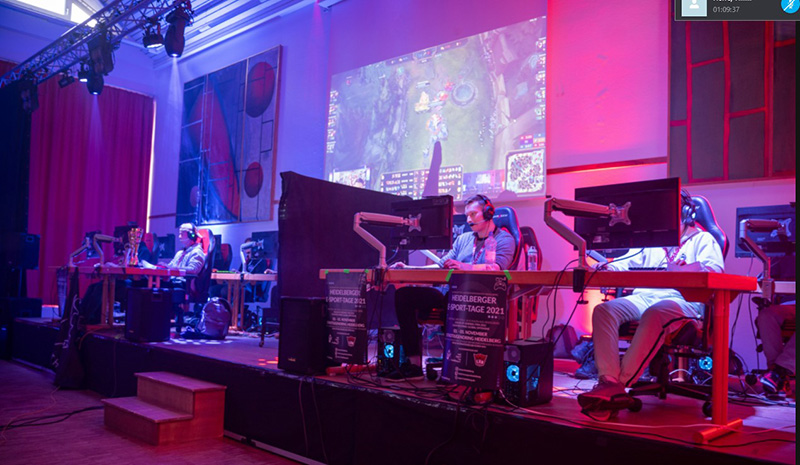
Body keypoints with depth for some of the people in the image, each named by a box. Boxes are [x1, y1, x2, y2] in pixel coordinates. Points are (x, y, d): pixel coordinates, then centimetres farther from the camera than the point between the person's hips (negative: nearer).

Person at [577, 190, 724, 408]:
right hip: (644, 297, 5)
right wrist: (606, 267, -3)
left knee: (653, 314, -40)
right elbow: (626, 263, 23)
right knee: (604, 310, -25)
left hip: (682, 299, -5)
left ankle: (621, 383, -37)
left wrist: (679, 271, -25)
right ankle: (609, 381, -35)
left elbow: (715, 269, -4)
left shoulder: (703, 239, 15)